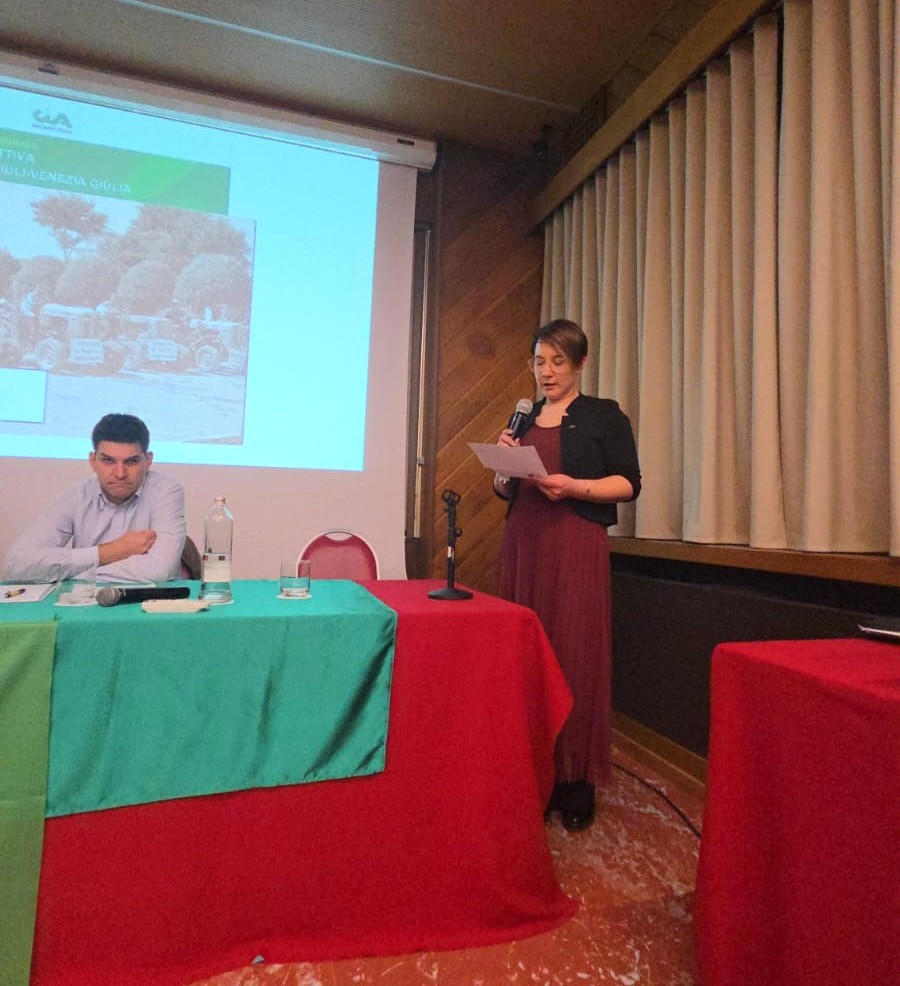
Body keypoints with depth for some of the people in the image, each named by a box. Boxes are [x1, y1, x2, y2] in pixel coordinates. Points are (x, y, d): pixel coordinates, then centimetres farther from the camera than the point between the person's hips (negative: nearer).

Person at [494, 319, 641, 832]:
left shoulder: (604, 415, 5)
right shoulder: (525, 417, 18)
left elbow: (629, 482, -2)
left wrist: (575, 487, -16)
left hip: (576, 544, -4)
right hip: (523, 543, 4)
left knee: (576, 657, -3)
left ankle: (577, 780, 10)